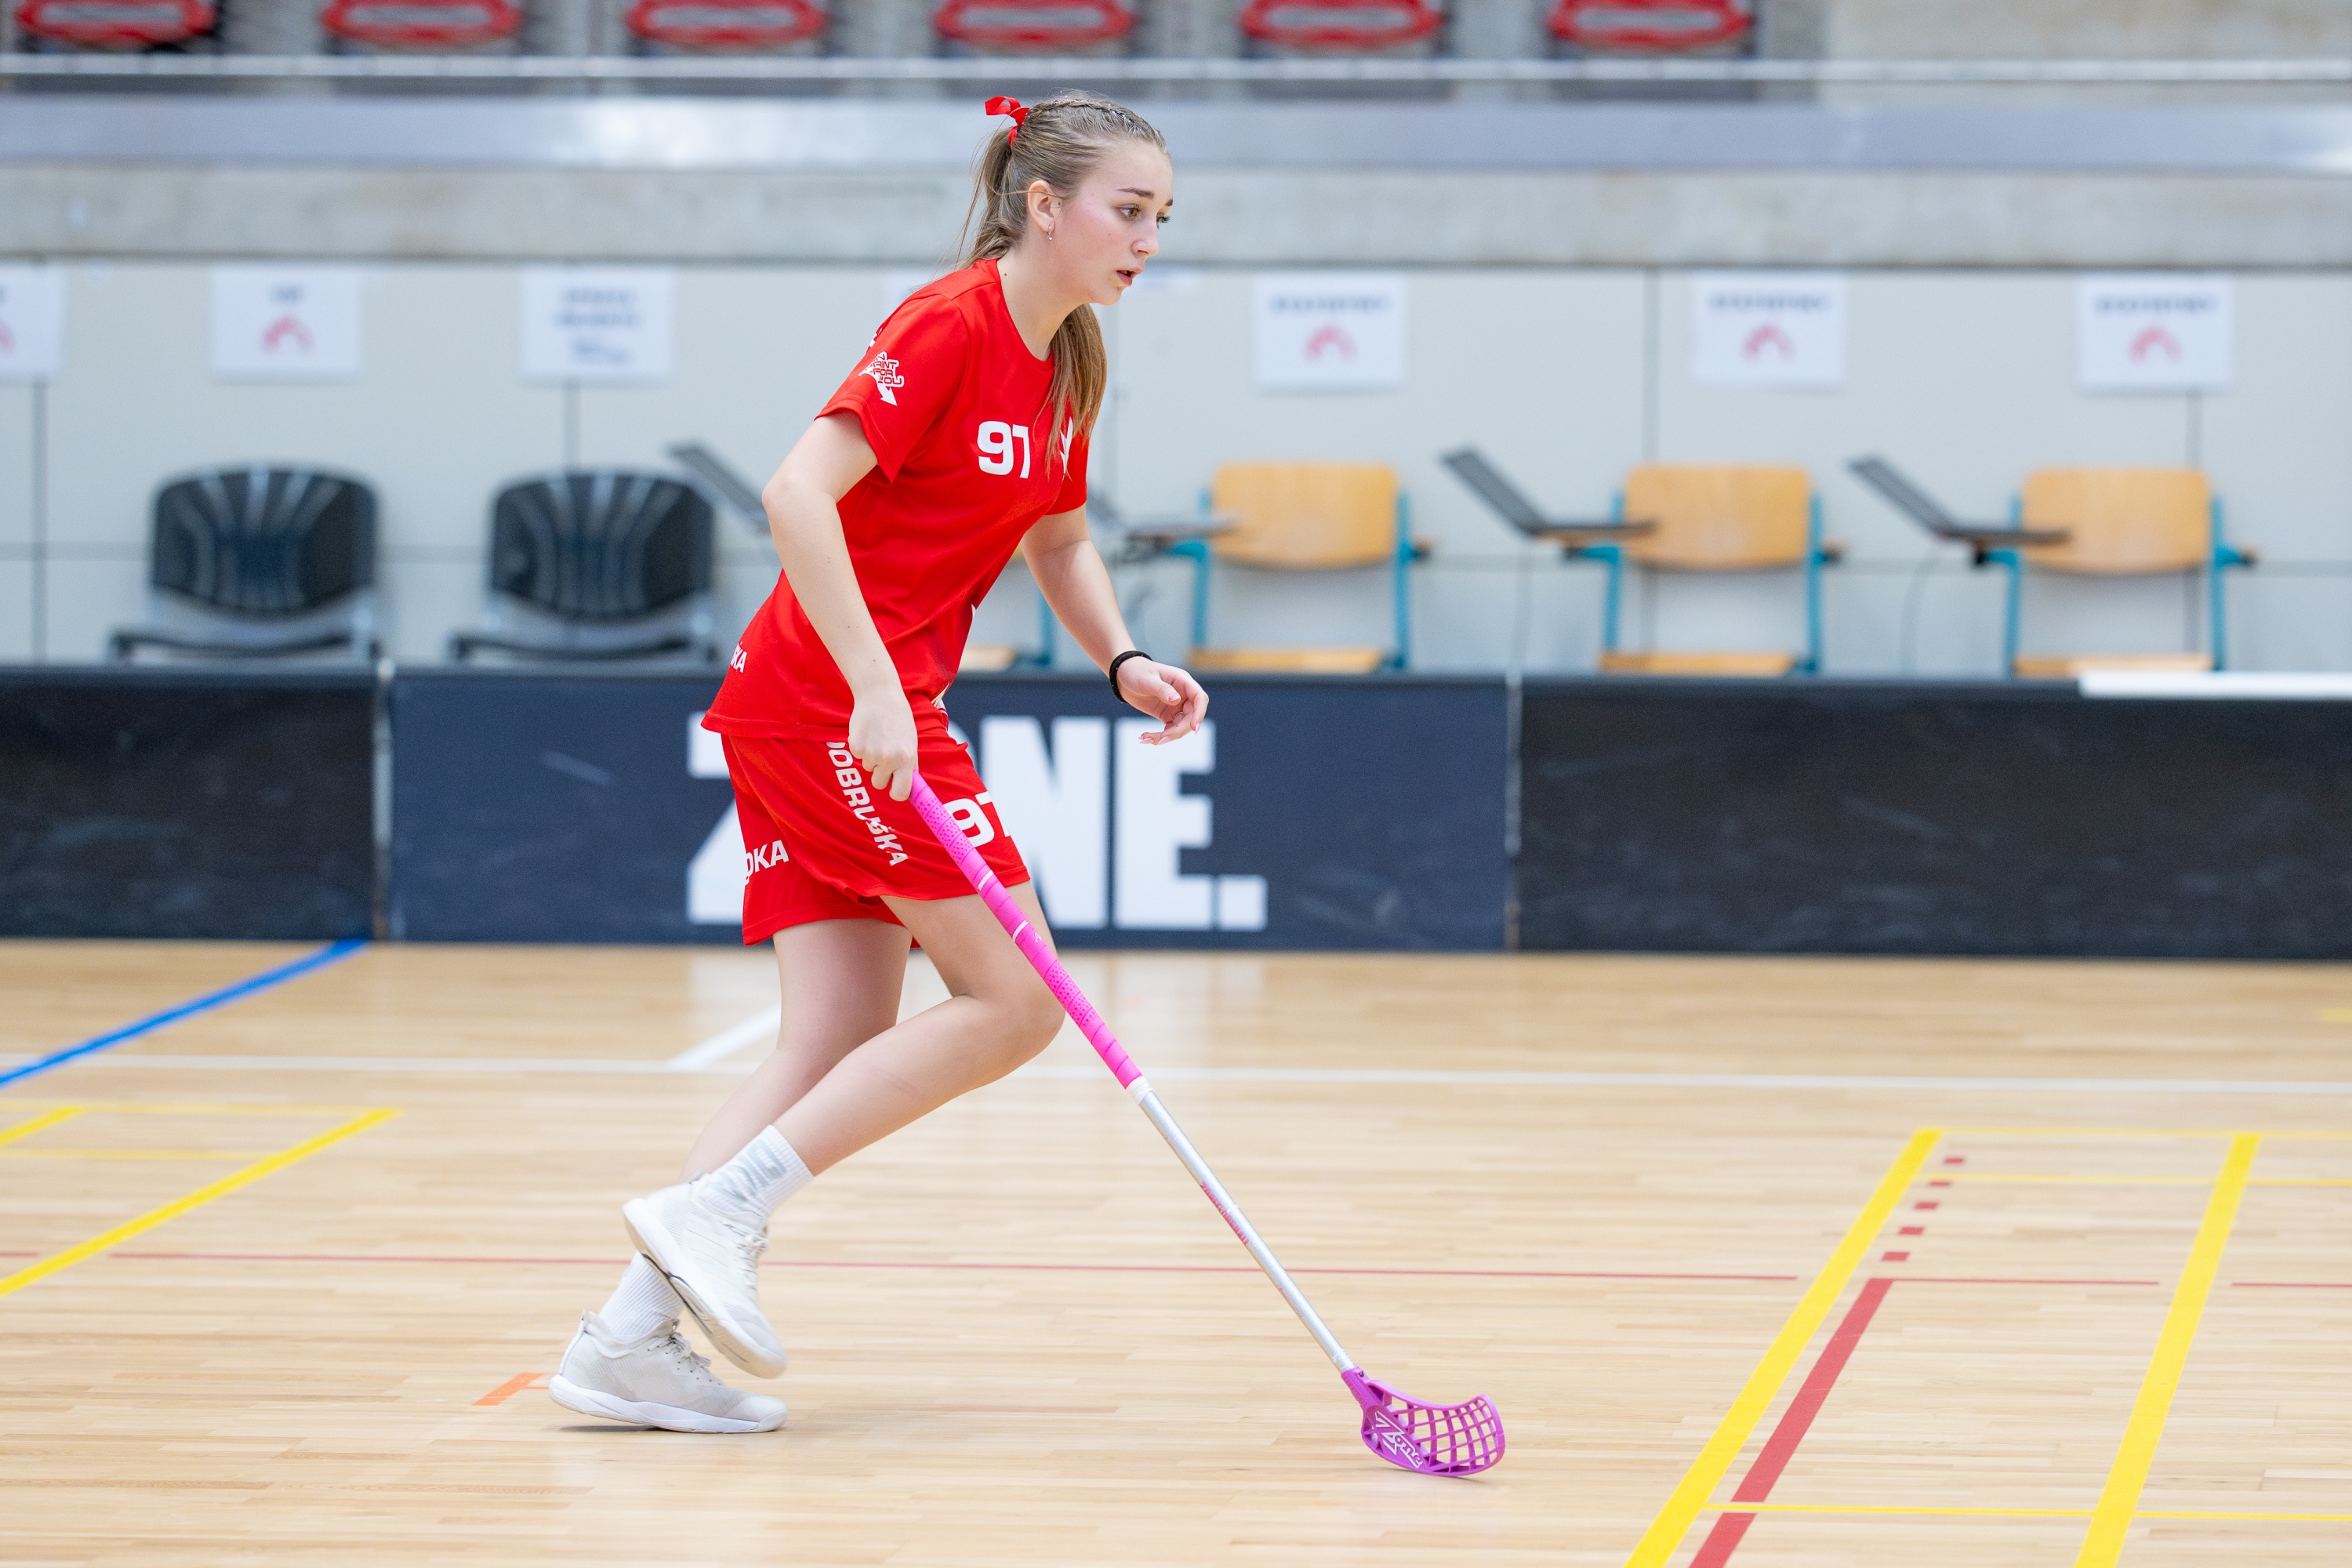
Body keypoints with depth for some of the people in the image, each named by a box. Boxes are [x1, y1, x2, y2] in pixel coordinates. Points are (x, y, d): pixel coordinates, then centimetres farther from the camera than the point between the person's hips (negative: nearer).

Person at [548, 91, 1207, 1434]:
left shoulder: (1065, 363, 12)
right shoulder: (949, 327, -15)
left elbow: (1060, 541, 26)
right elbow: (799, 494, -24)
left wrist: (1125, 661, 8)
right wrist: (875, 687, -29)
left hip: (874, 708, 9)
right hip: (833, 702, -9)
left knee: (841, 1049, 3)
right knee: (1012, 1002, -8)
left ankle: (630, 1338, -1)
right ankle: (717, 1210, -8)